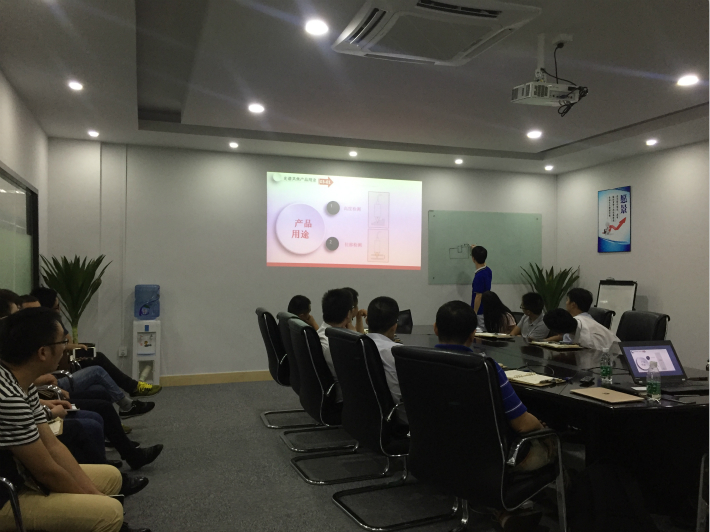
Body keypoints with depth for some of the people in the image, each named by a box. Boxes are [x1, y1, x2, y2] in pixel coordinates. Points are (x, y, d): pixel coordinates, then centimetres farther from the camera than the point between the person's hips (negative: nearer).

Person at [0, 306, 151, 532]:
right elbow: (47, 472, -21)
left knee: (110, 476, 14)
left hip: (22, 477, 10)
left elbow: (52, 445, 5)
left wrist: (92, 491, 0)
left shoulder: (22, 383, 2)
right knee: (109, 512, -22)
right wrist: (92, 498, -5)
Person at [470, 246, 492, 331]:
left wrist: (474, 314, -17)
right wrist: (475, 250, 33)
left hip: (480, 313, -9)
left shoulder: (479, 276, -23)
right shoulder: (488, 271, 3)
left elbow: (478, 296, -23)